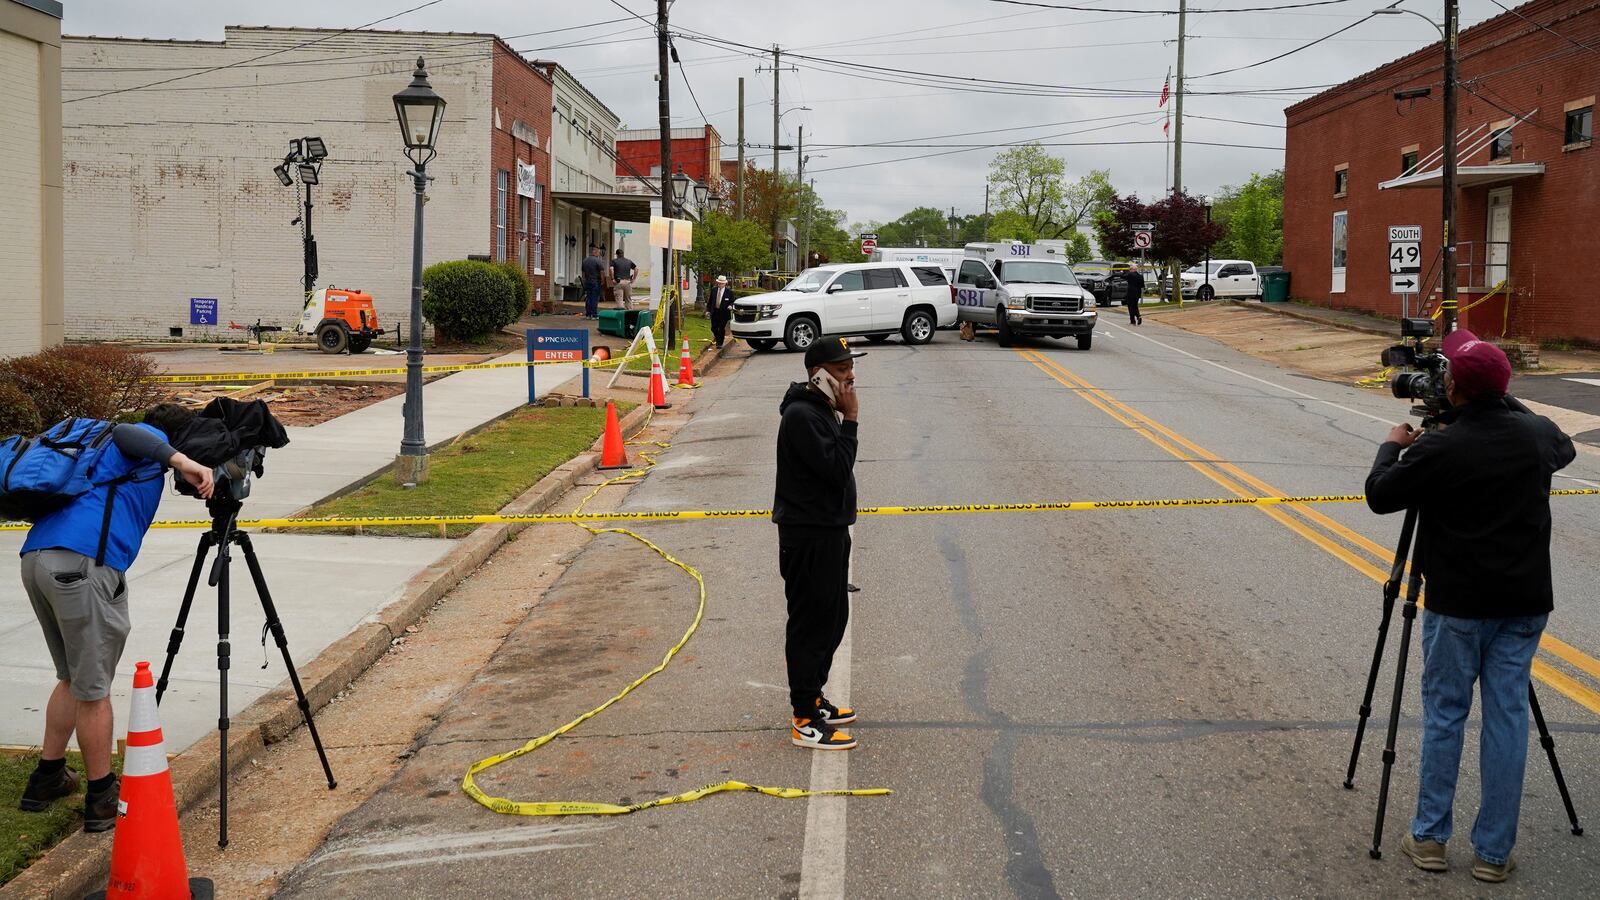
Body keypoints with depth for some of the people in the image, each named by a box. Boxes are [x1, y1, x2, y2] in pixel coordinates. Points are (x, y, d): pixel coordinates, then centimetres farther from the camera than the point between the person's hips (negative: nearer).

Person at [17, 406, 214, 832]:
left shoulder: (99, 447, 34)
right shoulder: (153, 440, 8)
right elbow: (125, 433, -13)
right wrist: (182, 463, -25)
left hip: (35, 557, 9)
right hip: (82, 563, -9)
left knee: (73, 678, 23)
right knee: (93, 688, 1)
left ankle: (47, 779, 29)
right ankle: (102, 800, 9)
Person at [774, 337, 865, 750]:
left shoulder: (823, 410, 13)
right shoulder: (802, 415, -20)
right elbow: (836, 469, -25)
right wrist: (850, 419, -21)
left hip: (830, 531, 11)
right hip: (808, 536, -11)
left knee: (833, 617, 19)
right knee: (810, 623, -4)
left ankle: (813, 698, 33)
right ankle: (805, 722, 3)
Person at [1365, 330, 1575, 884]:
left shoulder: (1437, 449, -17)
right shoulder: (1538, 435, -2)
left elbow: (1379, 496, -4)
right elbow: (1564, 450, 24)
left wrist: (1393, 447, 13)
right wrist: (1508, 407, 27)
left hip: (1457, 605, -4)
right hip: (1524, 603, 4)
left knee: (1444, 714, 9)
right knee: (1507, 717, 6)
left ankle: (1430, 838, 16)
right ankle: (1494, 853, 11)